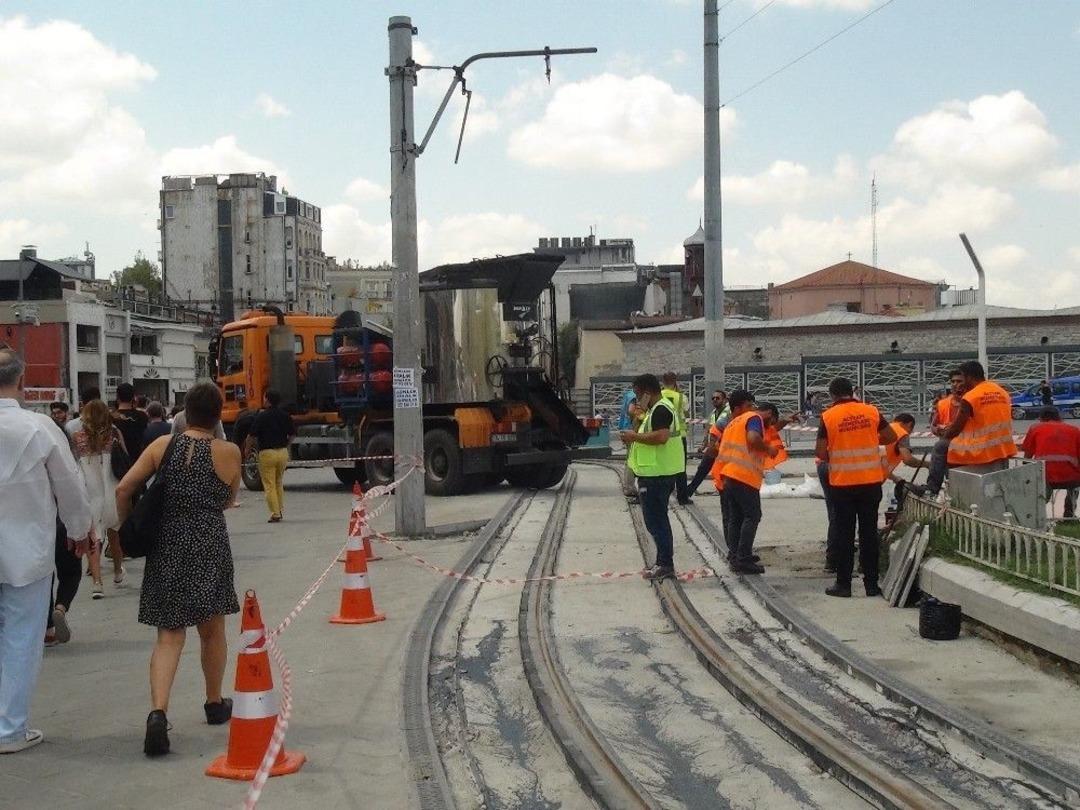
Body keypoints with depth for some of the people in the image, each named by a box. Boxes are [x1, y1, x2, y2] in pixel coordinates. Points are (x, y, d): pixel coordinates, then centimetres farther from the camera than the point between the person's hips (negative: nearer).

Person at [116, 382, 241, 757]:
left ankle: (158, 711, -17)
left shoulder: (162, 446, -1)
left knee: (169, 635, 2)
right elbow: (227, 500, 6)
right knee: (212, 630, 18)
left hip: (166, 548, 1)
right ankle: (215, 704, 34)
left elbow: (123, 489, -3)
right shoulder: (228, 452, -5)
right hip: (210, 549, -1)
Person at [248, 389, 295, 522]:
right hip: (283, 452, 5)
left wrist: (247, 449, 8)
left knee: (269, 485, 0)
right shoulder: (285, 415, 4)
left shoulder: (262, 416, -12)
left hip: (267, 453, -5)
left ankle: (275, 514, -5)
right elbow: (292, 434, 12)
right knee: (279, 484, 20)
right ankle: (281, 511, 21)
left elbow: (252, 436, -10)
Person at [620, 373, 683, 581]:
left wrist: (636, 436, -19)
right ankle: (664, 563, 23)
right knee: (658, 519, 16)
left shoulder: (660, 410, -16)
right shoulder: (658, 408, 18)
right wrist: (635, 437, 13)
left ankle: (665, 564, -5)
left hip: (656, 475, -11)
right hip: (657, 472, 11)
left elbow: (661, 437, -29)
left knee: (655, 520, -8)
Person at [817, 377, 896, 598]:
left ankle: (843, 584, 8)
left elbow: (820, 452, -9)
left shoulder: (828, 416, -7)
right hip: (871, 481, 2)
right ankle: (871, 583, 11)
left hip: (842, 483, -2)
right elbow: (891, 437, 7)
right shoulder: (871, 411, 0)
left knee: (844, 533, 5)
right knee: (869, 531, 8)